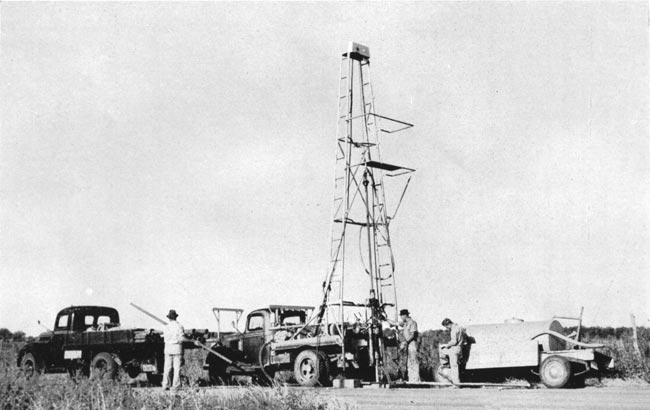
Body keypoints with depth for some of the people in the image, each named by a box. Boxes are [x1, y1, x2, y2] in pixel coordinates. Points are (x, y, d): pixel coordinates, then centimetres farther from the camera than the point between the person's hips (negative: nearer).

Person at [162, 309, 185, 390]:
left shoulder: (166, 327, 1)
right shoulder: (179, 326, -6)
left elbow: (165, 337, -3)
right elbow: (182, 338, -9)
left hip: (168, 348, 2)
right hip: (177, 348, -2)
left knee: (167, 368, 7)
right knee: (177, 368, 2)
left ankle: (165, 385, 6)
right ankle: (175, 385, 0)